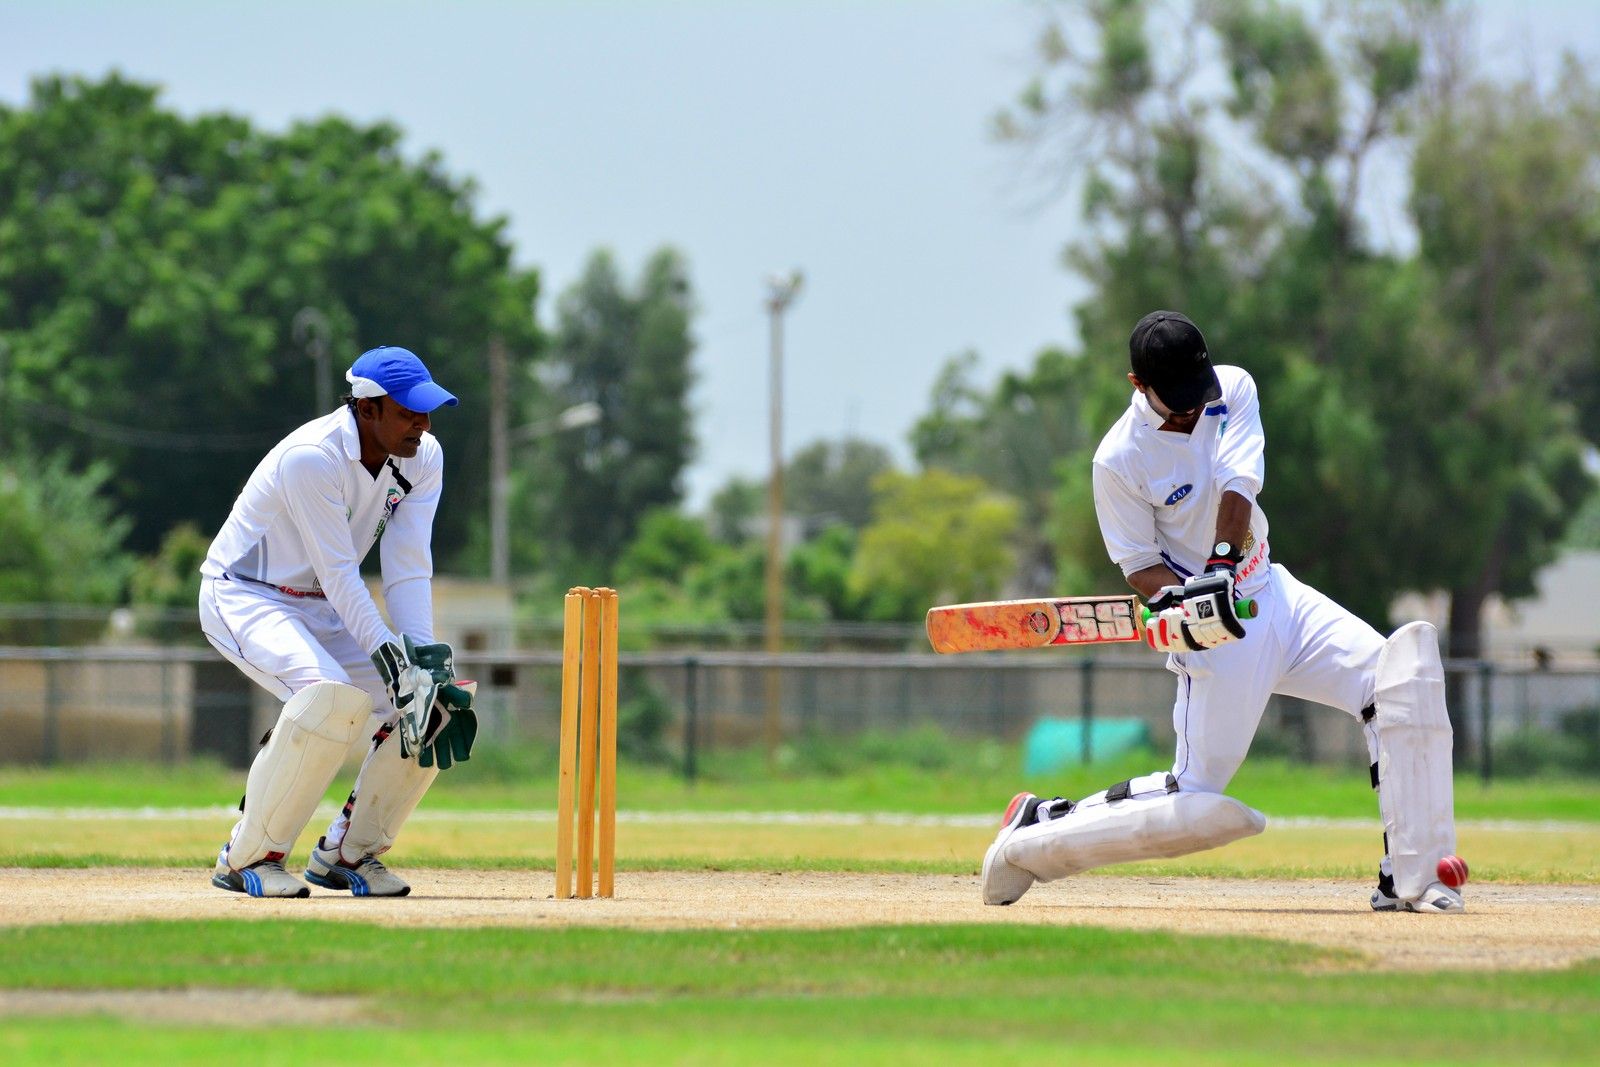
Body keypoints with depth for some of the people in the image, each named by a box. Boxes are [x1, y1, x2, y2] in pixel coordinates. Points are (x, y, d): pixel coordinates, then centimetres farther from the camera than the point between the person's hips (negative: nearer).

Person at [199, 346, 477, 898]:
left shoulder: (423, 459, -6)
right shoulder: (310, 458, -27)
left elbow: (408, 571, -10)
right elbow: (339, 574, -28)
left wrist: (423, 662, -23)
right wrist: (392, 659, -33)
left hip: (323, 610, 8)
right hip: (242, 599, -8)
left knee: (436, 704, -7)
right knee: (331, 696, -34)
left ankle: (347, 853, 7)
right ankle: (247, 858, -19)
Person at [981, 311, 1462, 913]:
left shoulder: (1233, 389, -1)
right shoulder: (1119, 461, -14)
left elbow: (1237, 486, -15)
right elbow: (1141, 567, -8)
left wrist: (1221, 567, -32)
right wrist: (1180, 601, -30)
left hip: (1269, 591, 6)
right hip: (1216, 634, -5)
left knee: (1404, 669, -16)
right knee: (1195, 808, -8)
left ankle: (1409, 879, -16)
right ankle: (1032, 836, 13)